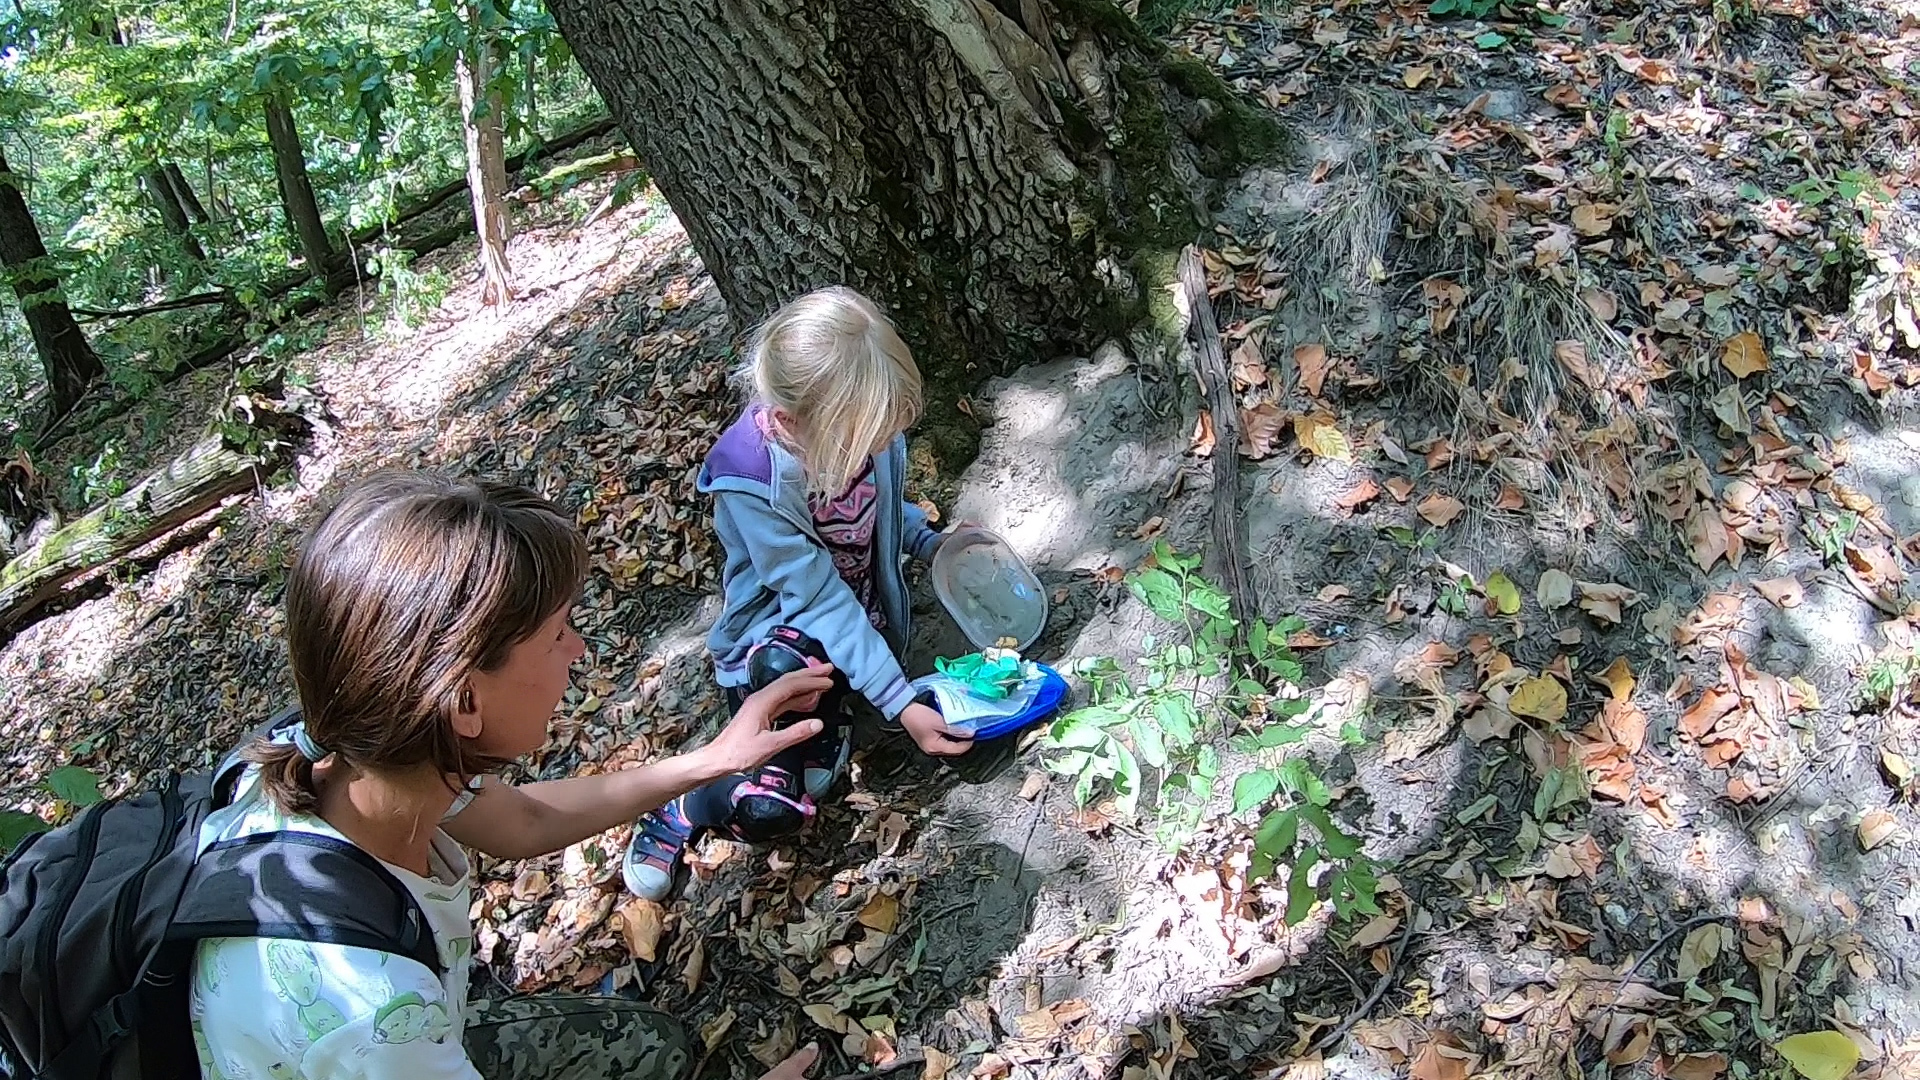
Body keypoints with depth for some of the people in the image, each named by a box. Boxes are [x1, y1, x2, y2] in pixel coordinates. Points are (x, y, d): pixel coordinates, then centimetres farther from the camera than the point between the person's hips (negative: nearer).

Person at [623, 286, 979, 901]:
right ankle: (681, 811, 1)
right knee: (768, 811, -29)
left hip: (863, 615, 4)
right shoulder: (751, 480, -29)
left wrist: (932, 544, -6)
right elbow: (820, 599, -29)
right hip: (779, 630, -4)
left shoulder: (864, 425, -13)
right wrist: (899, 704, -31)